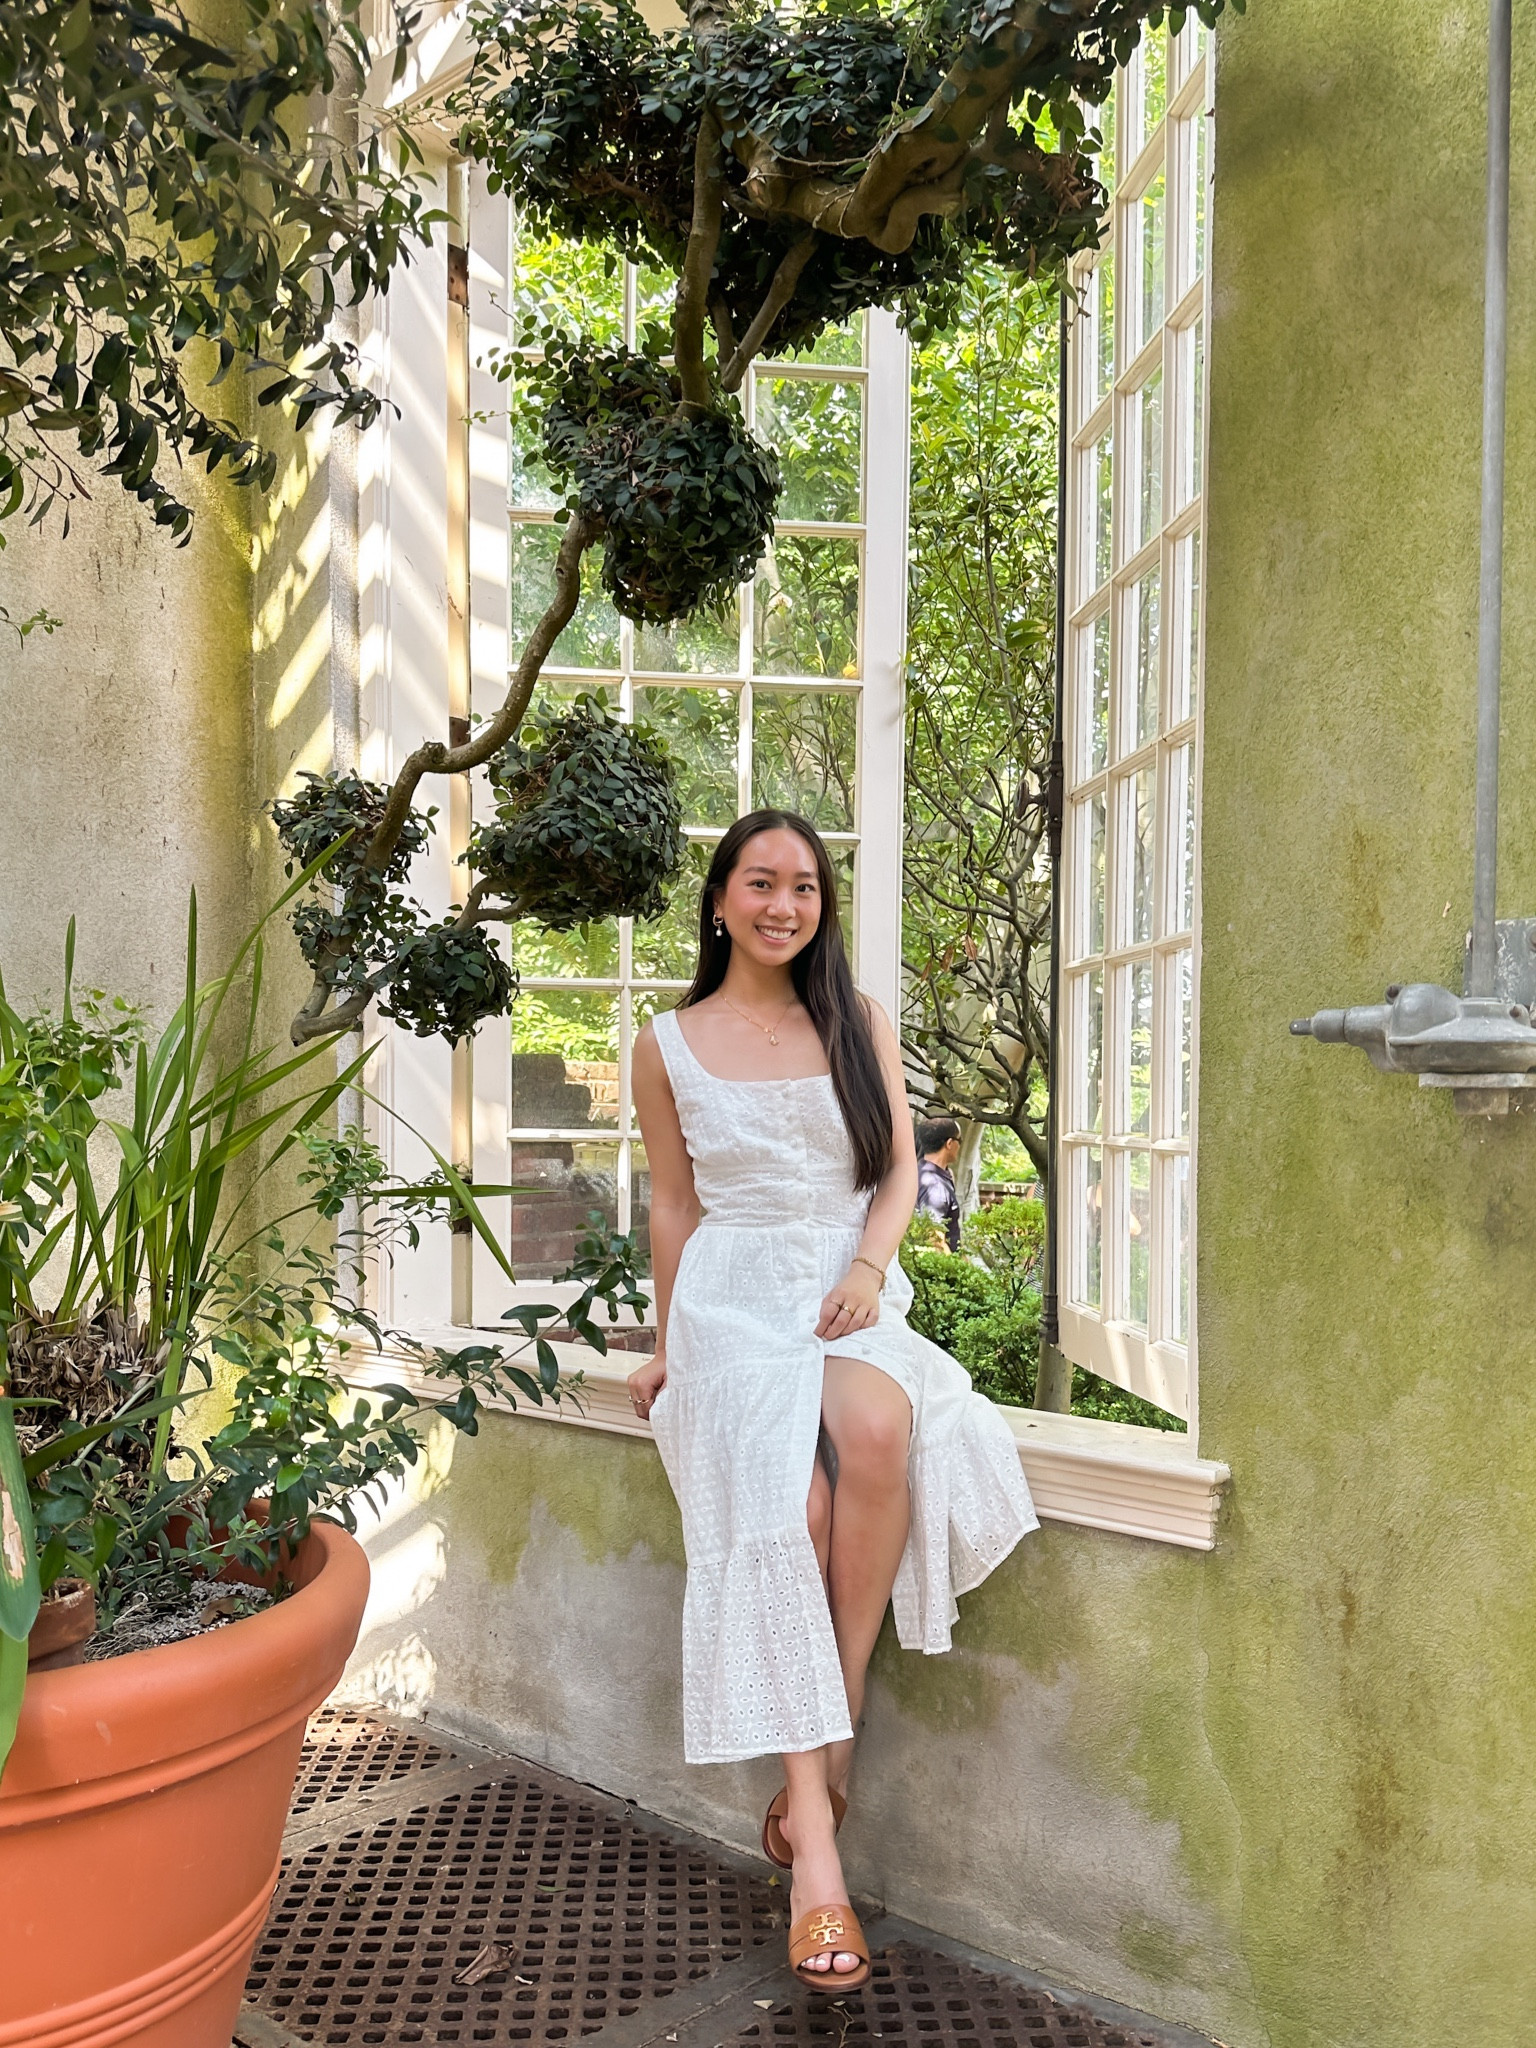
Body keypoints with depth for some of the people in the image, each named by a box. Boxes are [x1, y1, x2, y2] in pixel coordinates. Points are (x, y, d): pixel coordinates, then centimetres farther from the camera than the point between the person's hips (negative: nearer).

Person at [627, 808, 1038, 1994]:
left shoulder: (860, 1025, 12)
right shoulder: (670, 1045, 9)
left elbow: (900, 1169, 10)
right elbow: (673, 1205, 13)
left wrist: (871, 1264, -9)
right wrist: (668, 1347, 11)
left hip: (850, 1288, 1)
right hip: (735, 1296, -1)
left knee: (878, 1427, -34)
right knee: (784, 1508, -28)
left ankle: (831, 1738, -18)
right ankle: (816, 1847, -23)